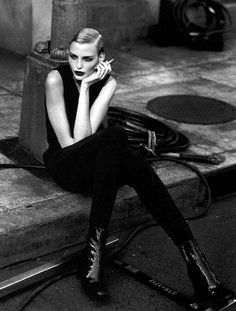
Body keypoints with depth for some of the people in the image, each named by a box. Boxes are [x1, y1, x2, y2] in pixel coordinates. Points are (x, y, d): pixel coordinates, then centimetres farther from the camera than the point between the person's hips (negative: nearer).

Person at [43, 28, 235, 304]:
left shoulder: (107, 82, -1)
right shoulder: (56, 78, -11)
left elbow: (85, 135, -15)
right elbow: (68, 143, -16)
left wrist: (86, 86, -18)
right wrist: (85, 86, -19)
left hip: (96, 163, 4)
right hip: (64, 165, -4)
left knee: (135, 164, -32)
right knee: (115, 136, -34)